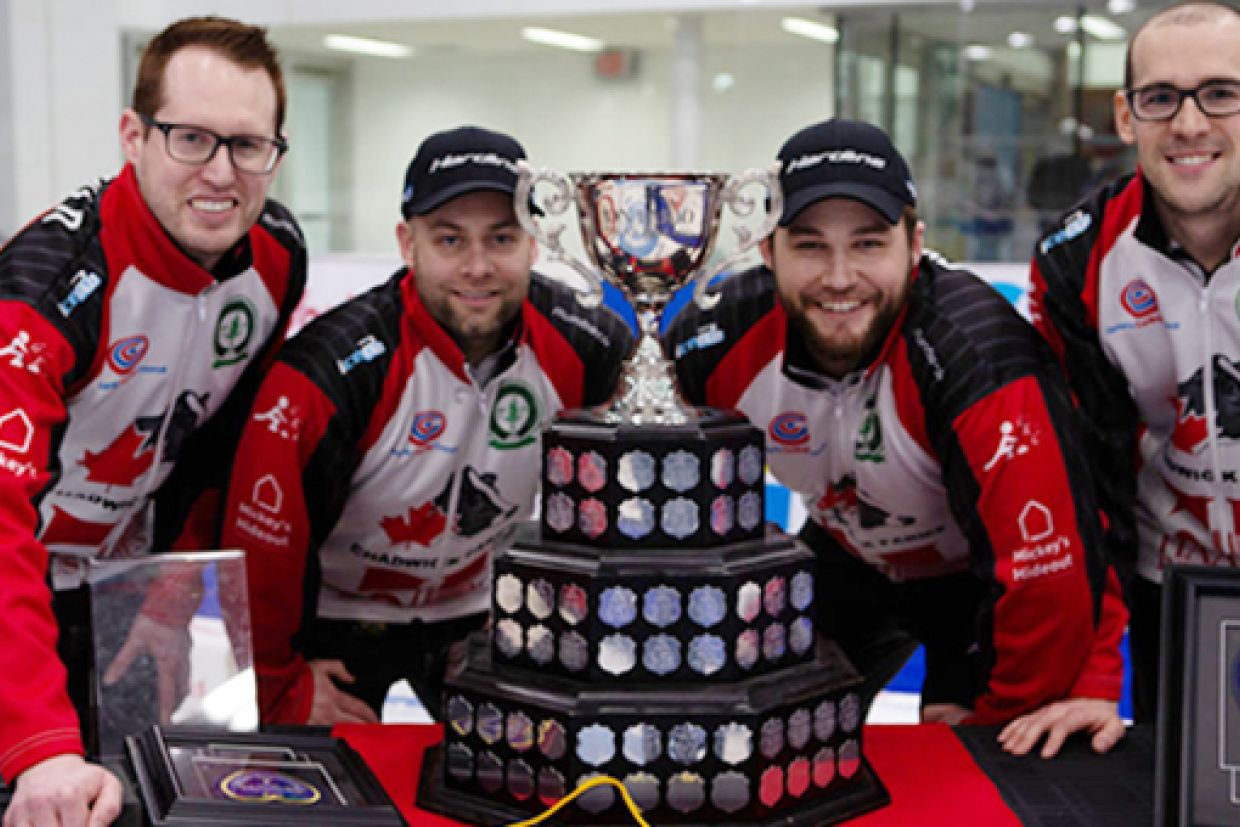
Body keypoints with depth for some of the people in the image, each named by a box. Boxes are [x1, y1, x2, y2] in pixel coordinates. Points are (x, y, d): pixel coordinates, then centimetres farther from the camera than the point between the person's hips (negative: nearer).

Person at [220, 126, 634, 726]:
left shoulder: (572, 344, -16)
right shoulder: (335, 368, -30)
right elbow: (259, 540, -24)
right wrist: (279, 688, -16)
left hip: (478, 614, 4)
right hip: (335, 628, -3)